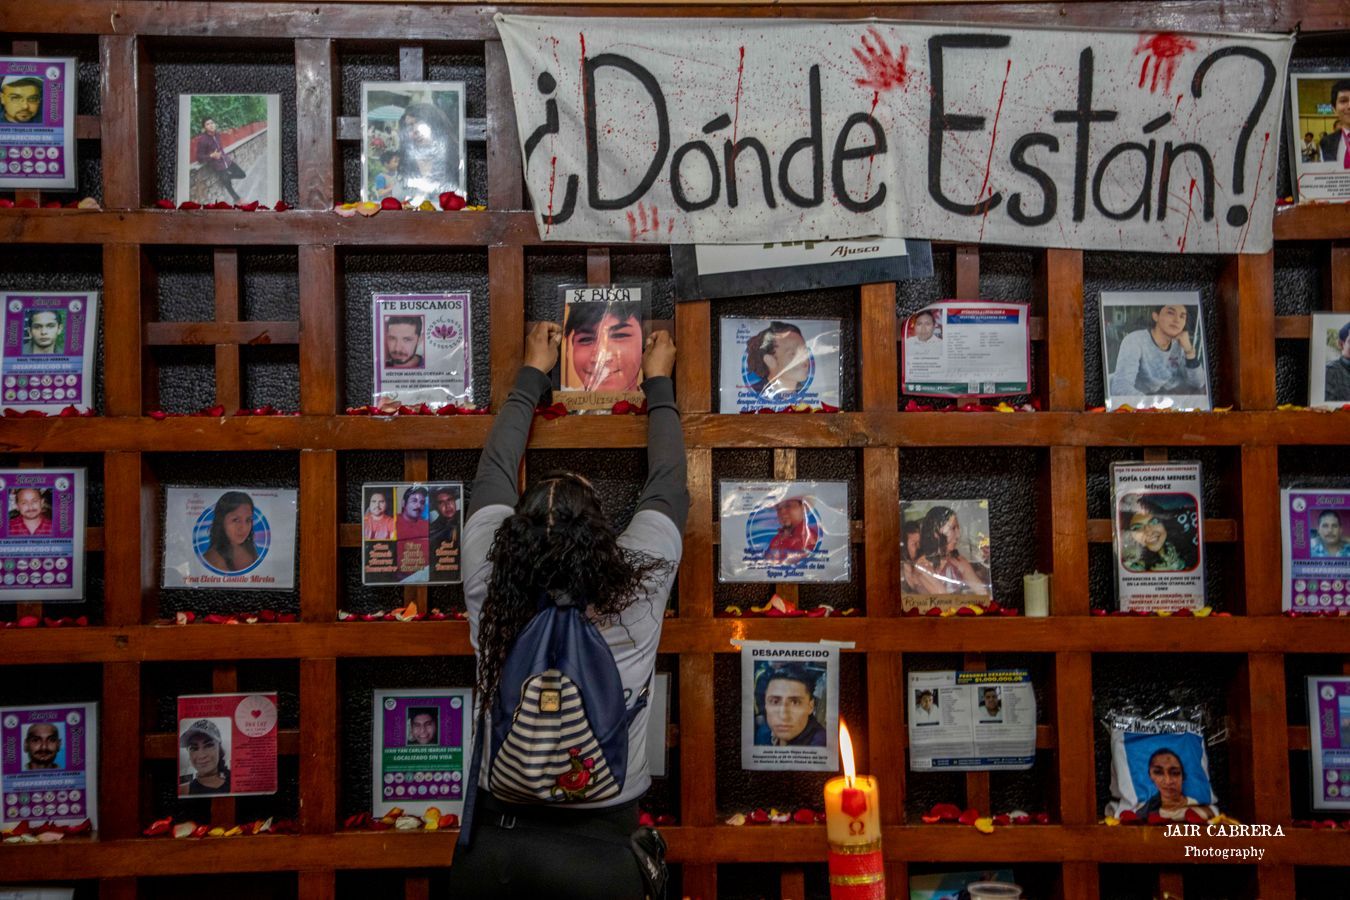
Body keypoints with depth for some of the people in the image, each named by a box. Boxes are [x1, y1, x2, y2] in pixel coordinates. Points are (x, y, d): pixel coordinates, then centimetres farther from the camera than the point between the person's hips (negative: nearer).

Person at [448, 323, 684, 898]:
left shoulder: (487, 587, -14)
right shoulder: (636, 592, -17)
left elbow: (494, 472, 3)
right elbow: (666, 486, 0)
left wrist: (532, 375, 16)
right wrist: (658, 384, 14)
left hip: (491, 842, 2)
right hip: (599, 848, -2)